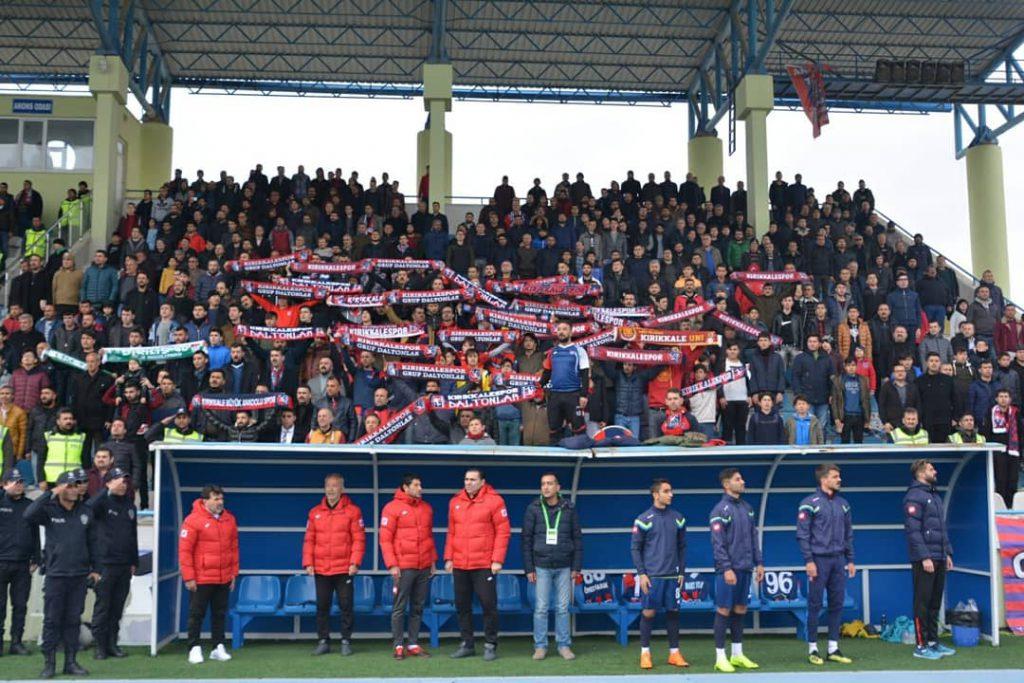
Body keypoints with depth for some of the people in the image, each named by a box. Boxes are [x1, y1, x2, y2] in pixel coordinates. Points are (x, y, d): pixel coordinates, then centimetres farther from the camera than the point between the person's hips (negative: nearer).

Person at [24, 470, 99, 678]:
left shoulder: (85, 512, 8)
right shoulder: (49, 510, -3)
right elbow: (29, 515, -24)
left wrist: (94, 567, 13)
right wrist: (51, 494, -24)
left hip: (80, 576, 3)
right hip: (55, 575, -3)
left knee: (73, 620, 8)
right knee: (52, 620, 1)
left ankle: (71, 662, 16)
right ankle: (49, 663, 10)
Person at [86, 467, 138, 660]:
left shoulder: (129, 505, 13)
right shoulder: (103, 502, -4)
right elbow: (89, 507, -29)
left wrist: (134, 562, 15)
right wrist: (110, 491, -28)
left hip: (124, 565, 5)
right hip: (105, 563, -5)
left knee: (118, 607, 9)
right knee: (102, 606, 0)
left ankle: (112, 643, 17)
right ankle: (100, 645, 8)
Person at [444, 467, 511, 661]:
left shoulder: (494, 501, -5)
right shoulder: (455, 502, 10)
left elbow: (503, 531, -7)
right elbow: (451, 532, 15)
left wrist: (497, 560, -12)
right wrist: (449, 558, 9)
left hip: (484, 565, -5)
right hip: (459, 565, 5)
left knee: (489, 605, -1)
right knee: (462, 606, 11)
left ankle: (490, 645, 11)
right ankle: (466, 644, 22)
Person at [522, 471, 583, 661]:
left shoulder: (569, 509, 3)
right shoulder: (533, 508, 0)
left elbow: (577, 538, 5)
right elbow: (526, 539, 1)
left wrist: (577, 567, 1)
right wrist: (529, 568, -4)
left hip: (564, 567, 1)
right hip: (541, 567, -1)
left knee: (563, 608, 5)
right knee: (541, 608, 1)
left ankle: (564, 645, 14)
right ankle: (540, 646, 10)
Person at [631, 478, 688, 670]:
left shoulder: (678, 518, 7)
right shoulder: (644, 519, -5)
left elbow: (682, 547, 13)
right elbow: (635, 548, -2)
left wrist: (681, 571, 8)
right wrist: (641, 573, -7)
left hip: (672, 575, 4)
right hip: (652, 576, -3)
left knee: (673, 612, 6)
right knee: (648, 613, 0)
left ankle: (674, 652, 16)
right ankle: (645, 653, 11)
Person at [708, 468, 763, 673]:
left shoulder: (747, 508, 13)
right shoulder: (720, 510, -9)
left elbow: (754, 537, 17)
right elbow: (718, 543, -13)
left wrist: (758, 562, 12)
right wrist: (726, 568, -18)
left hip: (745, 568, 7)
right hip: (728, 569, -7)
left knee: (740, 610, 11)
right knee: (724, 610, -2)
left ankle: (738, 654, 19)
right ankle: (720, 657, 3)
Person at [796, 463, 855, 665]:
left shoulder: (842, 504, 12)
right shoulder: (810, 503, -6)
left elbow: (848, 534, 16)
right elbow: (802, 534, -9)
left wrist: (850, 560, 12)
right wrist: (808, 560, -14)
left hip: (838, 560, 6)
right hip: (819, 560, -6)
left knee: (837, 604, 7)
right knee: (815, 605, -1)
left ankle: (833, 648, 15)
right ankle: (812, 649, 7)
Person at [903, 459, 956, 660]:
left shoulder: (935, 496, 18)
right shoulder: (914, 496, -10)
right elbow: (912, 530, -17)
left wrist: (947, 553, 15)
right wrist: (924, 557, -21)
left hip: (939, 559, 9)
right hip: (924, 559, -9)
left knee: (935, 602, 13)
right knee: (923, 603, -4)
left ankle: (933, 641, 21)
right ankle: (921, 646, 0)